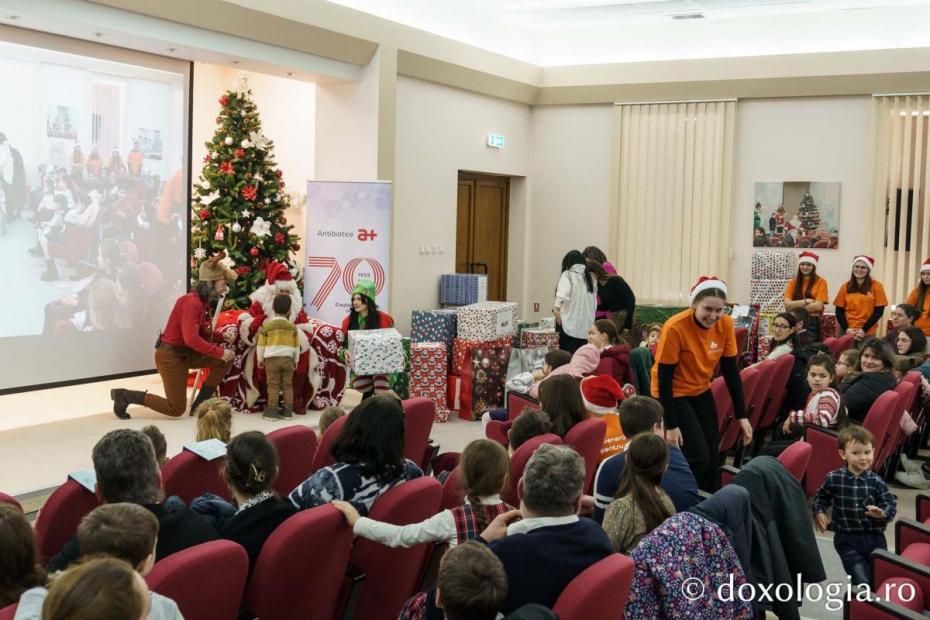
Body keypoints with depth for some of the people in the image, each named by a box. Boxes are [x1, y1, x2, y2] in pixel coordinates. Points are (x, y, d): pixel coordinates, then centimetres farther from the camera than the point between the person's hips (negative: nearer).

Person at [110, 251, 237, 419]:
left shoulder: (204, 302, 7)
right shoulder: (192, 302, -23)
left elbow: (204, 335, 5)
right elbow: (191, 339, -32)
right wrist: (219, 352, -27)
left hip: (186, 353, 9)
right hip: (170, 355, -9)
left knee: (226, 359, 0)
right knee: (176, 409, -4)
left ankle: (200, 404, 8)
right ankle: (124, 395, 5)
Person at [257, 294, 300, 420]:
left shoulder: (266, 325, -4)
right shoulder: (292, 326, 4)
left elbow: (261, 344, 0)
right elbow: (296, 346, 11)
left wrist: (260, 359, 12)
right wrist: (296, 360, 22)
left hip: (272, 358, -2)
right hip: (288, 359, 2)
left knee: (273, 386, 0)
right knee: (287, 385, 7)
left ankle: (272, 411, -1)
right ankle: (288, 411, 8)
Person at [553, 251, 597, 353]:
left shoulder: (567, 275, -2)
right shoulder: (590, 277, 11)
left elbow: (562, 295, -19)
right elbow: (594, 303, 12)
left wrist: (556, 309, -8)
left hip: (569, 325, -4)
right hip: (586, 327, 4)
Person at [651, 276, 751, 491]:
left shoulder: (725, 324, -12)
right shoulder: (675, 328, -27)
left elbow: (731, 371, -2)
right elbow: (664, 377, -21)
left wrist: (742, 416, -3)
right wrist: (671, 425, -20)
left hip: (701, 392, 5)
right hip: (674, 395, -5)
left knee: (713, 456, 3)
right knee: (699, 458, -11)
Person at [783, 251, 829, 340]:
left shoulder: (820, 282, 2)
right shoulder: (793, 282, 9)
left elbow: (818, 306, -8)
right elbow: (787, 305, -3)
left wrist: (795, 306, -7)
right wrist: (806, 301, -13)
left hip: (812, 323, -2)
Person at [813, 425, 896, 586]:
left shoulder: (876, 481, -8)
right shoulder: (834, 478, -7)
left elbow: (891, 505, -5)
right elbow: (821, 497, 10)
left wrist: (882, 513, -26)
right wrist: (819, 513, -6)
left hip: (874, 538, 2)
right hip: (847, 540, -2)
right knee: (863, 582, -9)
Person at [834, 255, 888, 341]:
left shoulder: (876, 286, 3)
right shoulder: (845, 287, 8)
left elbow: (879, 311, -1)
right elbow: (839, 311, 6)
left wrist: (864, 330, -8)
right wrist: (846, 329, -8)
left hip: (867, 333, -1)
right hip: (847, 332, 1)